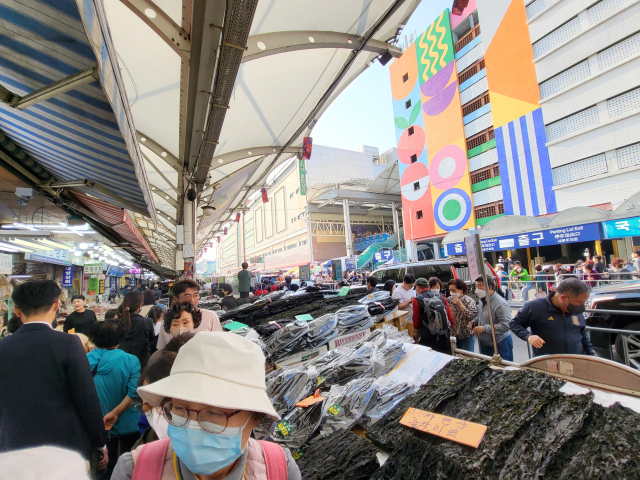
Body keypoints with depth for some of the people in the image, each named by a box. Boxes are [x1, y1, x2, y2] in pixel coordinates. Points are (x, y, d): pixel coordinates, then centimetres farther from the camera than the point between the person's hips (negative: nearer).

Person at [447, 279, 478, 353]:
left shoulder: (469, 301, -9)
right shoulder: (449, 300, 2)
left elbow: (473, 316, -22)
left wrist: (460, 305, -24)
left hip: (466, 337, -3)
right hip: (451, 336, 4)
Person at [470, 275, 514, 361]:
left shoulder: (500, 303, -24)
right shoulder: (482, 301, 3)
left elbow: (506, 325, -29)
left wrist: (484, 329, -27)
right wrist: (474, 322, -1)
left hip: (500, 344, -8)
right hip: (484, 343, 8)